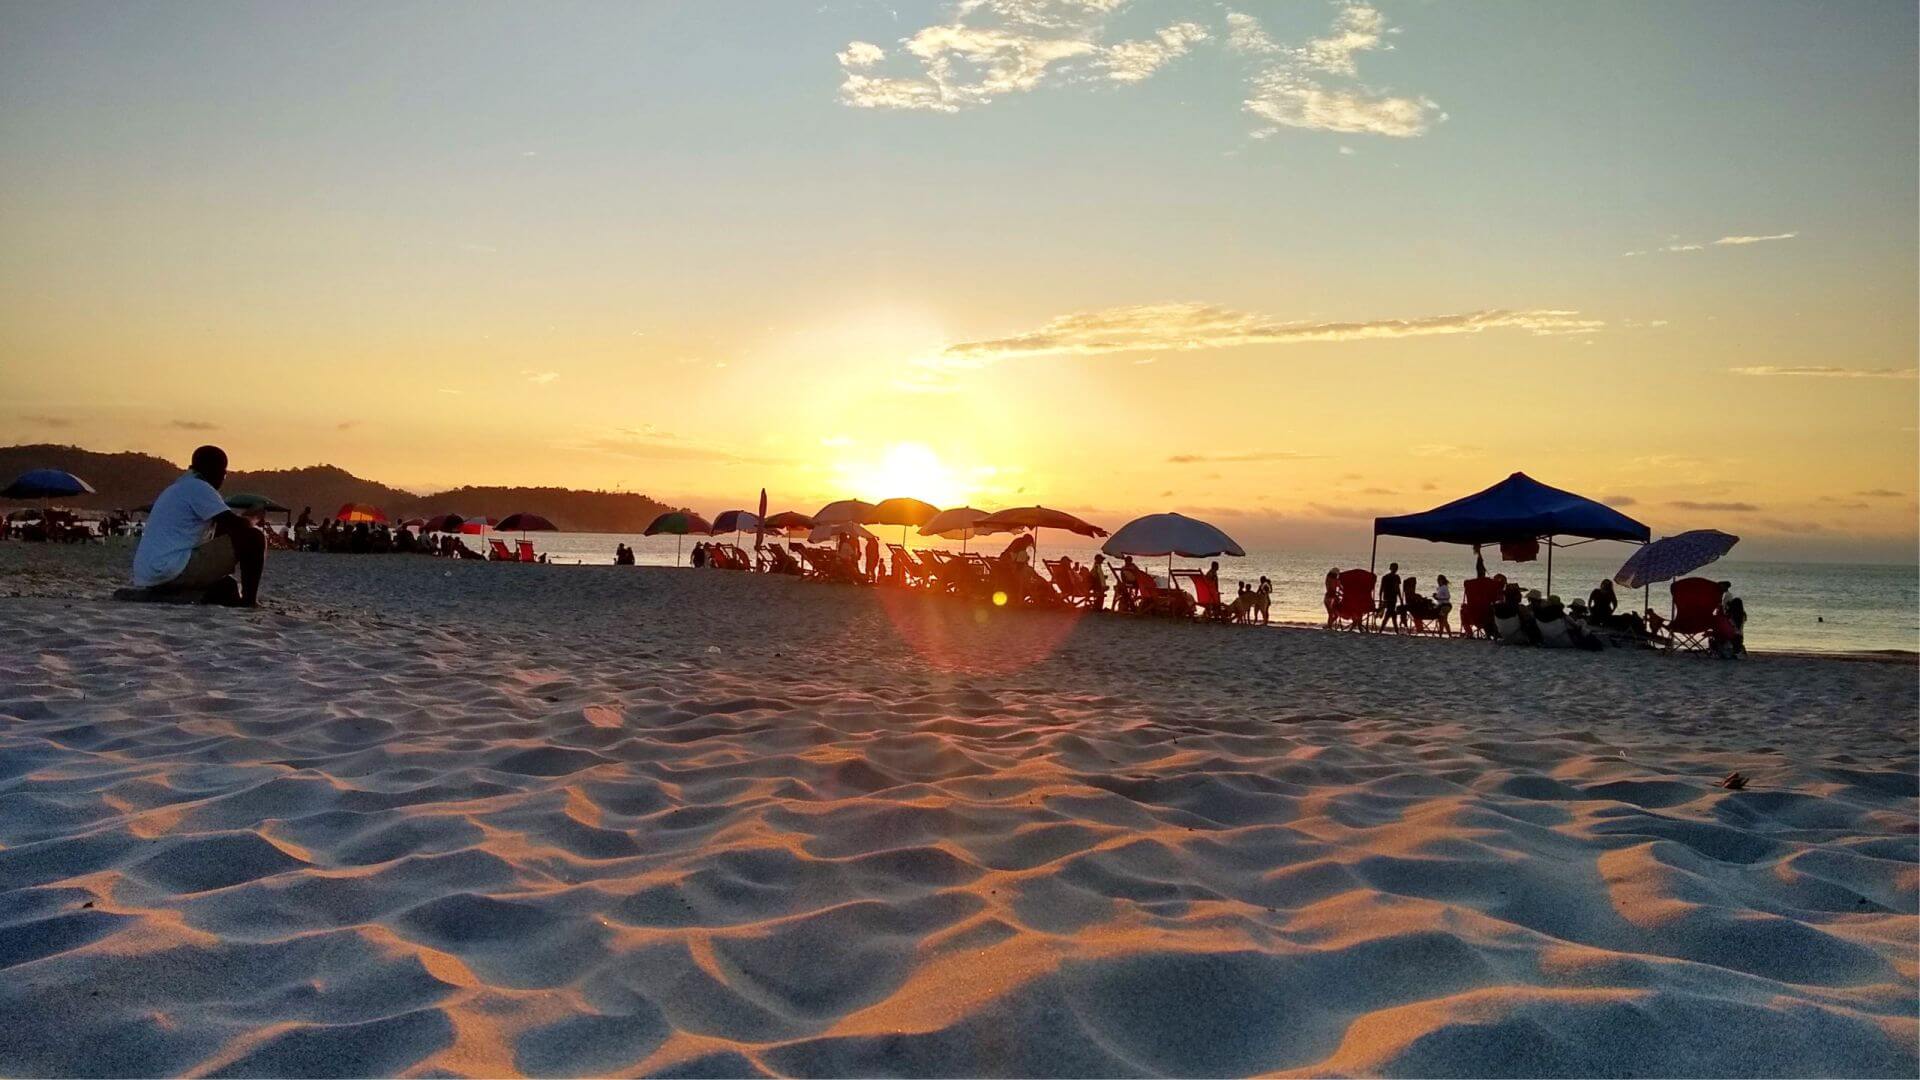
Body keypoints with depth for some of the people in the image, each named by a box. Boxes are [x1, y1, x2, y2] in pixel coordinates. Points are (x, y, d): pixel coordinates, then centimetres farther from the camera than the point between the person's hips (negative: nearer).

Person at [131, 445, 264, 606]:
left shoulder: (176, 489, 25)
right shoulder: (198, 487, -6)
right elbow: (236, 524, -13)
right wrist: (250, 522, 9)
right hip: (174, 570, -10)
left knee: (226, 587, 31)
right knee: (253, 538, -9)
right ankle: (249, 601, -7)